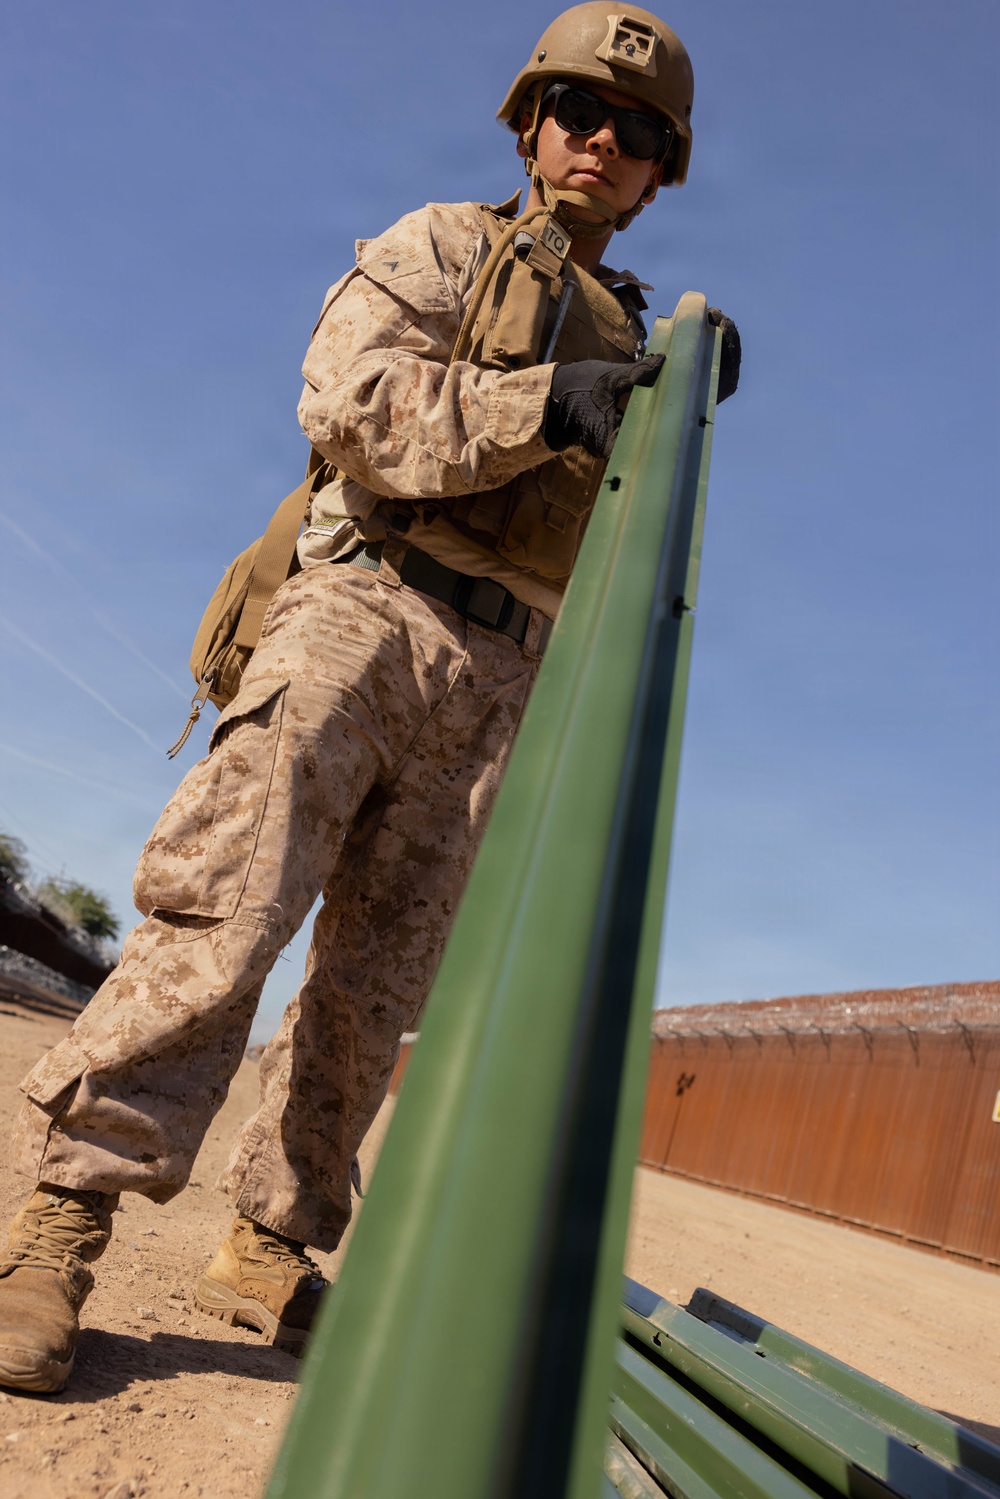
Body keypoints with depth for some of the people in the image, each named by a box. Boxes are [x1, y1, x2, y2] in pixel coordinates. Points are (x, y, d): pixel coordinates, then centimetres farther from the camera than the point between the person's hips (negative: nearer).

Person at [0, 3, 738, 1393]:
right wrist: (546, 405, -15)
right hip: (368, 603, -4)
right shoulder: (440, 245, 14)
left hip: (499, 679, 4)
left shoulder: (627, 339, 27)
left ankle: (272, 1245, 11)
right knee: (227, 905, -18)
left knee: (378, 978, 1)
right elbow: (351, 398, -6)